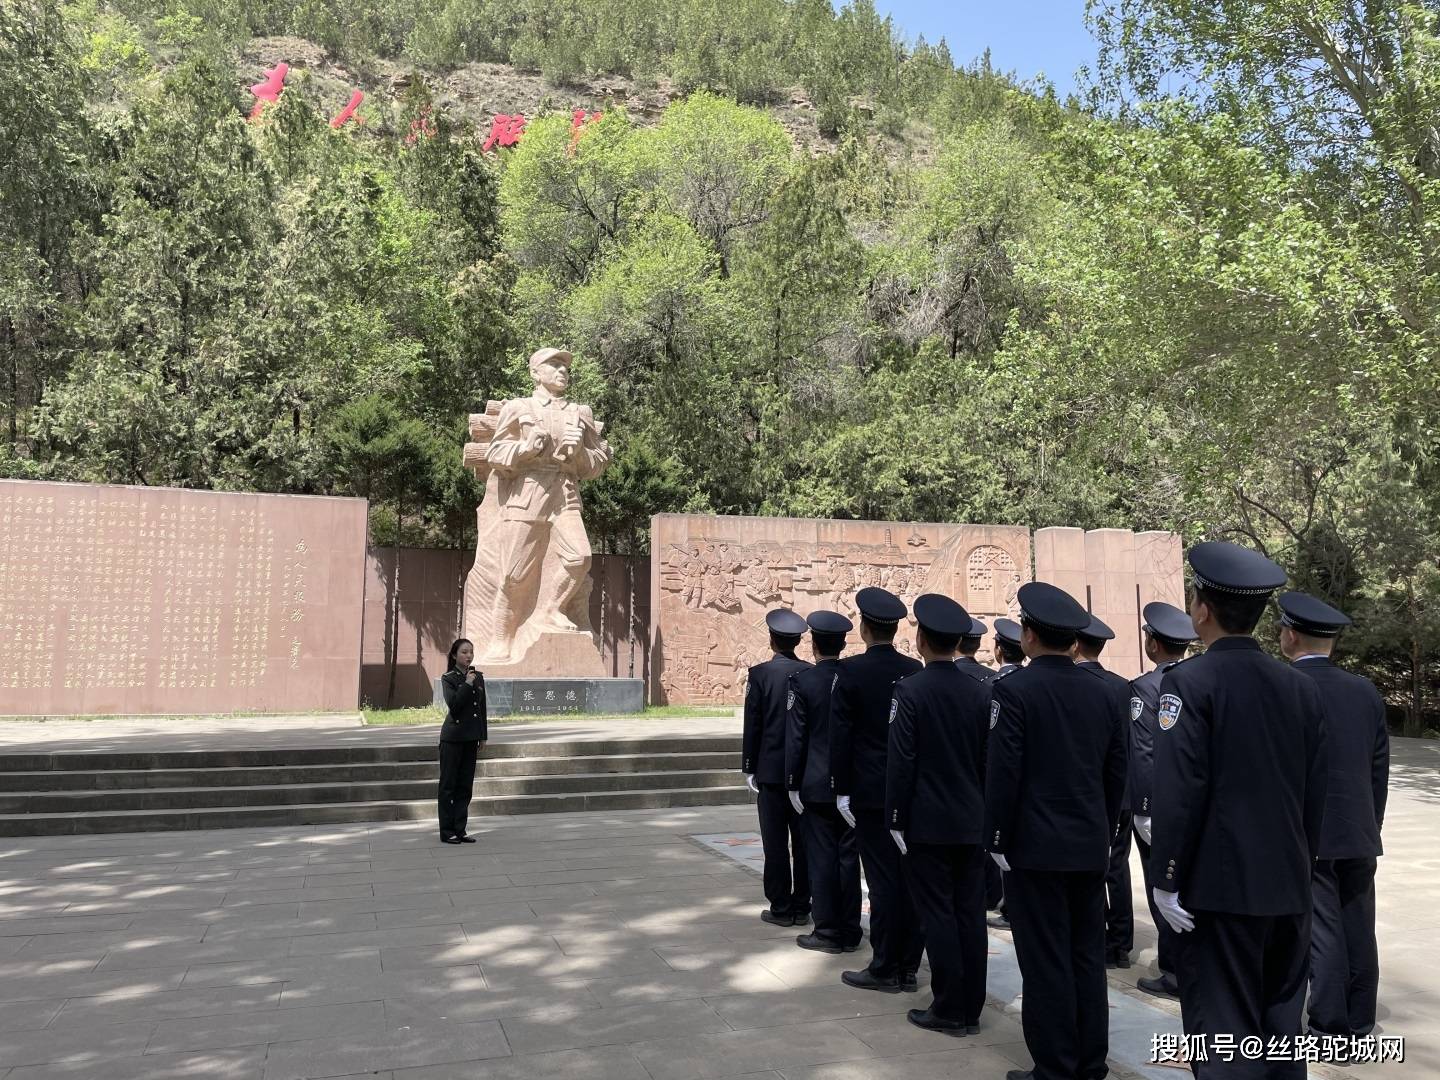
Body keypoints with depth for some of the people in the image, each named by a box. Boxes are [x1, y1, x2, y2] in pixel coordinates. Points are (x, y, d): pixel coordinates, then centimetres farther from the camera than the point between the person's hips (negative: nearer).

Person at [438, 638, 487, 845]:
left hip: (471, 738, 5)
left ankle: (460, 830, 15)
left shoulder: (478, 677, 9)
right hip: (452, 738, -5)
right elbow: (453, 705, -18)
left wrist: (483, 736, 12)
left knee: (465, 785, 8)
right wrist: (467, 684, -19)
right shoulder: (448, 678, -6)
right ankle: (447, 832, 7)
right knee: (448, 785, 1)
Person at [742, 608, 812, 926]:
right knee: (803, 840, 9)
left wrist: (749, 768, 1)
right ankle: (801, 907, 15)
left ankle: (781, 908, 8)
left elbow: (752, 725, -8)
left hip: (771, 770, -3)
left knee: (775, 841, 3)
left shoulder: (760, 674, -9)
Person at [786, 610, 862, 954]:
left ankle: (828, 931, 10)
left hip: (816, 785, -4)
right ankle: (850, 931, 18)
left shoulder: (802, 681, -11)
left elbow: (795, 737, -11)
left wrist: (792, 784, -4)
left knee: (822, 857, 4)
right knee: (849, 857, 11)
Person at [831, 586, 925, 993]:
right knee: (911, 877, 9)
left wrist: (842, 790, -4)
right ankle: (909, 967, 18)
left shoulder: (851, 671, -10)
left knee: (883, 879, 1)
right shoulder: (916, 671, 2)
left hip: (872, 792, -4)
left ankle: (884, 968, 8)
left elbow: (840, 734, -10)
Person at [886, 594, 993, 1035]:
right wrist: (984, 812, 16)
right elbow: (990, 760, 7)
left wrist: (896, 820, -6)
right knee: (970, 914, 10)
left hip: (926, 824, -5)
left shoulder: (910, 690, -12)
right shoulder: (981, 692, 3)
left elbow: (900, 762, -14)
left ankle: (949, 1008, 8)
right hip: (972, 823, 5)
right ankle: (970, 1009, 18)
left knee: (938, 914, 3)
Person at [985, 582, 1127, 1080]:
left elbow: (1003, 773, -15)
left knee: (1046, 960, 1)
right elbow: (1116, 773, 10)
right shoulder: (1103, 693, 5)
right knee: (1087, 955, 13)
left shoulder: (1014, 689, -13)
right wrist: (1104, 832, 19)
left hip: (1036, 845, -6)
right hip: (1090, 845, 6)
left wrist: (998, 841, -7)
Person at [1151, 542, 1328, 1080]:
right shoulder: (1303, 688, 6)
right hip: (1290, 886, 6)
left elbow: (1179, 791, -17)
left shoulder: (1190, 682, -12)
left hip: (1220, 885, -6)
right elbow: (1316, 795, 7)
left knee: (1225, 1034, 1)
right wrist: (1302, 866, 17)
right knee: (1282, 1028, 16)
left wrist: (1166, 879, -10)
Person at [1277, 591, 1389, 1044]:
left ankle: (1330, 1027, 8)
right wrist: (1372, 824, 17)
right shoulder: (1366, 691, 4)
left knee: (1321, 931, 1)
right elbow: (1379, 769, 8)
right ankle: (1359, 1023, 24)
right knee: (1358, 929, 13)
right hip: (1358, 832, 5)